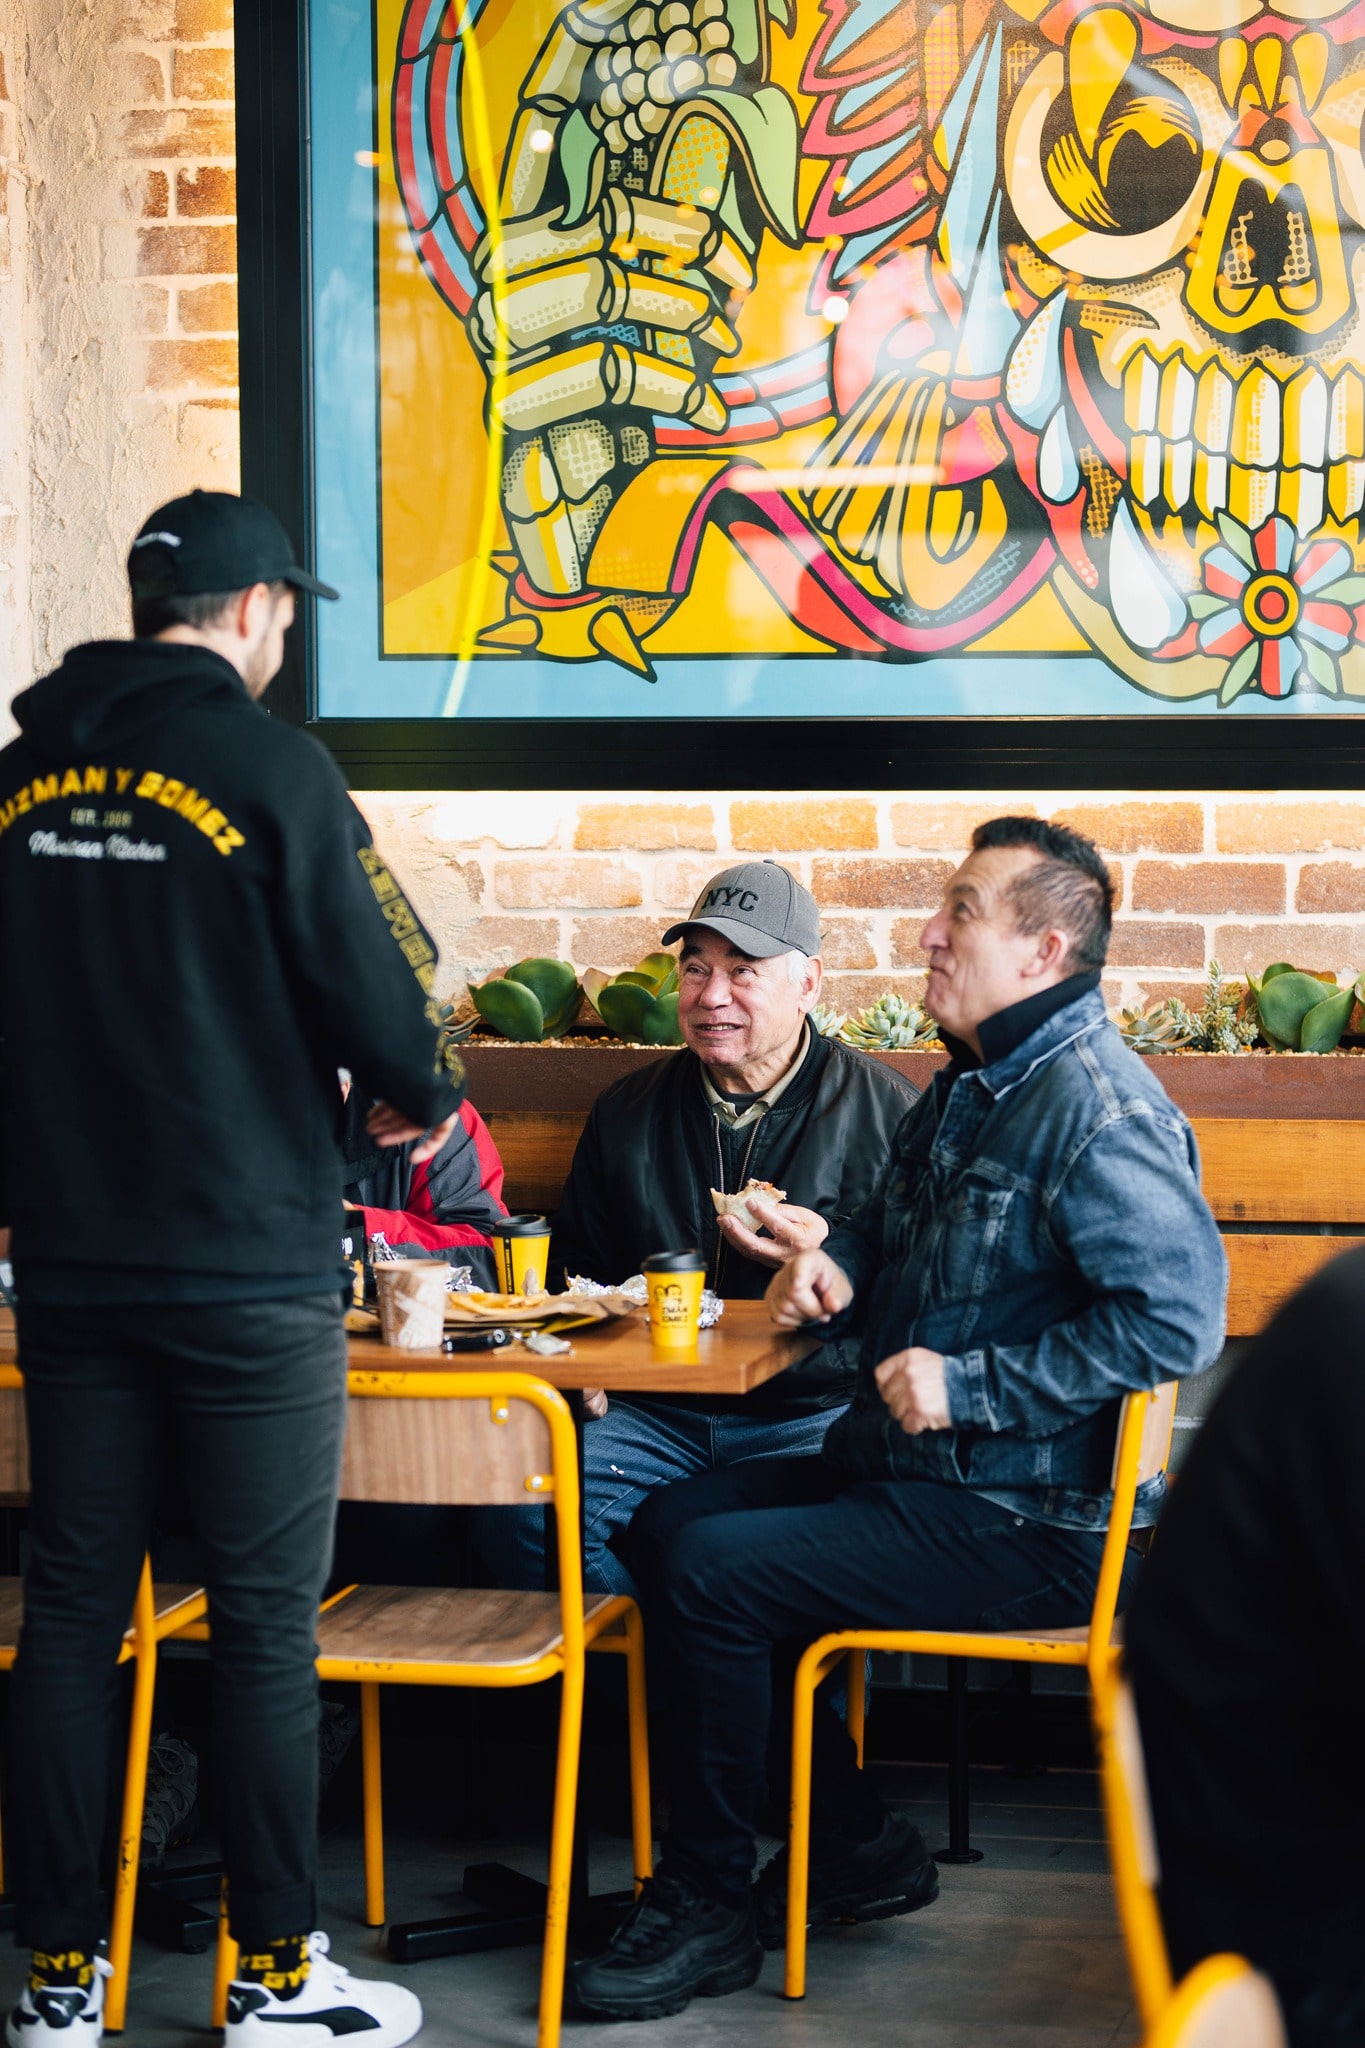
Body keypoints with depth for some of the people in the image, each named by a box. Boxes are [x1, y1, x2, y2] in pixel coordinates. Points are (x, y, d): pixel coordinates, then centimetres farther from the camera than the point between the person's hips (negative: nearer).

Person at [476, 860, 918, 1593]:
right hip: (657, 1416, 4)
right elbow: (575, 1268, 29)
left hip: (817, 1416, -3)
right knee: (509, 1503, -23)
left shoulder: (881, 1110, 4)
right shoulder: (627, 1112, 16)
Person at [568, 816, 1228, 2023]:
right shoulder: (971, 1086, 15)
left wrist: (968, 1384, -23)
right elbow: (893, 1224, 32)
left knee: (711, 1575, -19)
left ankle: (710, 1905, -1)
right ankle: (854, 1845, 12)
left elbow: (1176, 1320, -28)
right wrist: (834, 1263, 8)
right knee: (666, 1525, 8)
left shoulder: (1096, 1107, -18)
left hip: (1021, 1525, -11)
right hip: (910, 1471, 11)